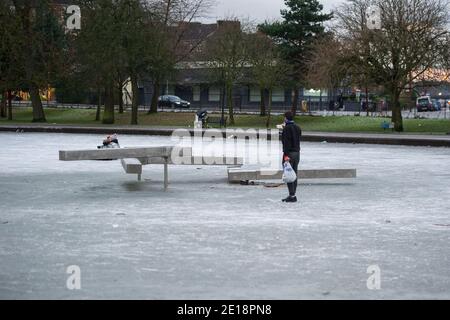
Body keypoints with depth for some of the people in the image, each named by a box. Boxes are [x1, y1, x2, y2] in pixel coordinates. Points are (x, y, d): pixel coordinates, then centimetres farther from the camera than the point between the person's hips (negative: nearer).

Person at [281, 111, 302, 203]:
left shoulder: (286, 128, -12)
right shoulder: (298, 128, 11)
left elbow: (286, 143, -19)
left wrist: (286, 155, -21)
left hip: (289, 154, -8)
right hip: (297, 153, 8)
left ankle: (292, 196, -11)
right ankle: (293, 194, 14)